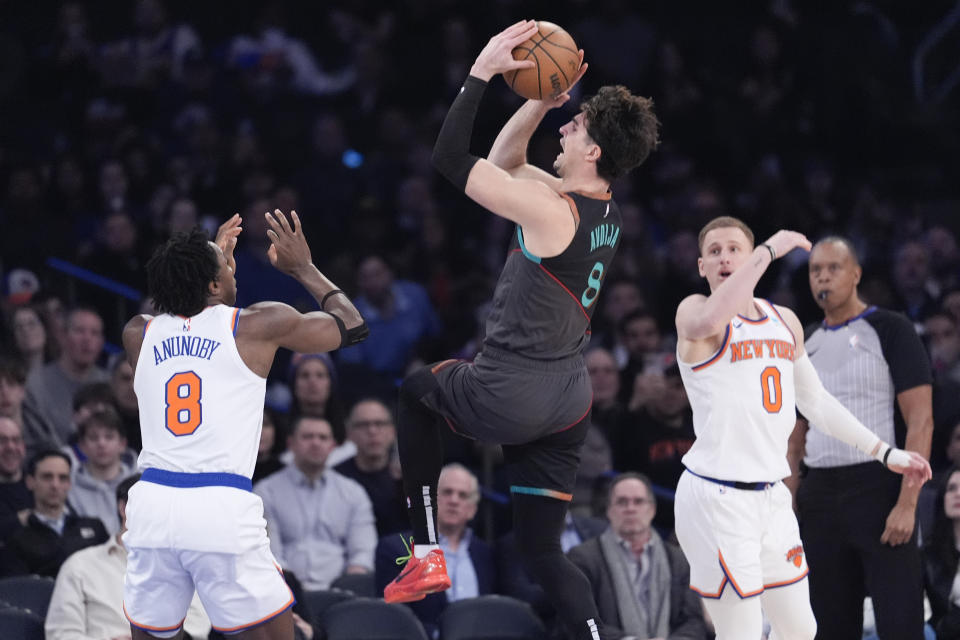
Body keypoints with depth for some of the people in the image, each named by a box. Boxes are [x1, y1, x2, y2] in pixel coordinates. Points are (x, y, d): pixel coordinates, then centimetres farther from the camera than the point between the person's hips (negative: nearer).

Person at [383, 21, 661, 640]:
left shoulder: (550, 212, -20)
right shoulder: (606, 213, 6)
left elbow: (451, 158, -15)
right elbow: (504, 160, 19)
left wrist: (481, 72, -11)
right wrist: (542, 99, 8)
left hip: (509, 396, -7)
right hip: (569, 399, 7)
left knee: (417, 389, 26)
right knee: (544, 552, 12)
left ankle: (426, 554, 21)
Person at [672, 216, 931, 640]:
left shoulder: (784, 321, 14)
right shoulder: (693, 312, -8)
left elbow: (815, 401, 25)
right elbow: (708, 321, -34)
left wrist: (885, 453, 24)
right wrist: (770, 250, -28)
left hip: (771, 495, 7)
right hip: (717, 496, -7)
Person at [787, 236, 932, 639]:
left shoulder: (889, 330, -3)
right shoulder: (806, 343, 15)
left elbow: (920, 421, -9)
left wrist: (907, 504, -18)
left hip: (879, 486, -6)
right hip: (819, 495, 6)